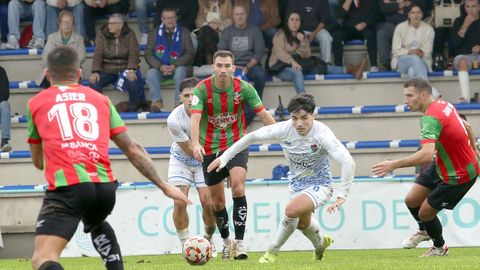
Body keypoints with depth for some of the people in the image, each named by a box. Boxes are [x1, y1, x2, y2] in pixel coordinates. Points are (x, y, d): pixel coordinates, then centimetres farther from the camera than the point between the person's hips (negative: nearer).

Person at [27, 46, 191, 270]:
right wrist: (164, 186, 24)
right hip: (105, 186, 4)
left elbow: (38, 162, 29)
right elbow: (133, 150, 17)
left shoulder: (36, 103, 16)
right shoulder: (100, 99, 20)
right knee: (96, 225, 38)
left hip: (66, 187, -4)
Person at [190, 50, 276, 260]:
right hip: (210, 149, 0)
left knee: (238, 187, -23)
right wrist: (195, 144, -44)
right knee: (217, 201, 8)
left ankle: (239, 242, -21)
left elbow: (263, 114, -7)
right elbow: (195, 118, -27)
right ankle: (226, 240, 32)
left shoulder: (243, 88, -10)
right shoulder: (201, 89, -15)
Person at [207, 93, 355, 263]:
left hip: (320, 185, -5)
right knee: (303, 223, 23)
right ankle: (320, 243, 58)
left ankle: (273, 251, -7)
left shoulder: (322, 134, -30)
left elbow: (348, 163, -35)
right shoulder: (285, 129, -19)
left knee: (291, 210, -29)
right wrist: (225, 157, -7)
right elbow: (252, 137, -6)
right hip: (296, 184, 5)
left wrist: (342, 196, -39)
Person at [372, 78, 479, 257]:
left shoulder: (430, 118, -32)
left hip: (458, 175, -9)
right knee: (411, 200, 9)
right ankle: (425, 231, 39)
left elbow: (427, 155, -45)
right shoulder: (444, 105, -4)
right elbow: (466, 126, 12)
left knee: (425, 212, 1)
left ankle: (439, 247, 29)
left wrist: (394, 164, -42)